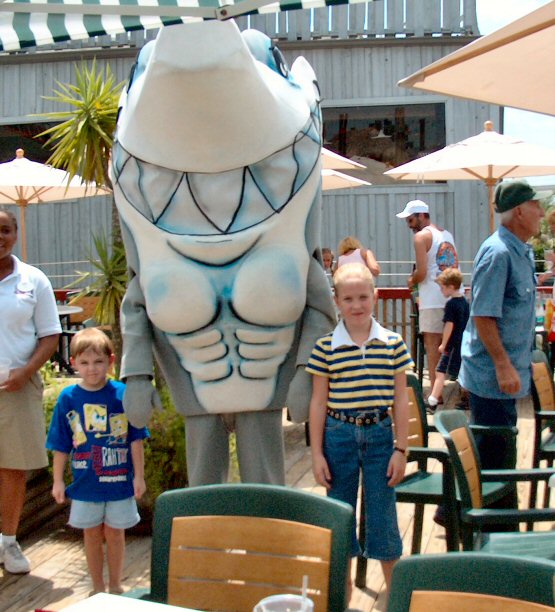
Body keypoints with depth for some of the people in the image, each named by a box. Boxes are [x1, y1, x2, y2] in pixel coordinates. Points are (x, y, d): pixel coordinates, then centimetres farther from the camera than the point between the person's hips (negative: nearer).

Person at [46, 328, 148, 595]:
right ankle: (98, 588, 29)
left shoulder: (123, 394, -9)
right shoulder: (68, 398, -4)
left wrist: (139, 475, -3)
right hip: (85, 482, 1)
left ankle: (115, 586, 29)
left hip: (119, 480, -1)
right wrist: (58, 481, 4)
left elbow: (135, 439, -4)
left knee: (115, 533, 11)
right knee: (92, 534, 14)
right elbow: (61, 446, 3)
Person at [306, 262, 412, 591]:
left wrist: (401, 449, 0)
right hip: (338, 434, 0)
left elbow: (400, 400, 2)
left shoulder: (393, 343, -2)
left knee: (383, 517, 9)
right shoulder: (325, 347, -4)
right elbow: (318, 402, 0)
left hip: (379, 433, 0)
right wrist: (317, 453, -1)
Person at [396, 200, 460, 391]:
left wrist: (411, 281, 6)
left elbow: (421, 272, -15)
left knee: (433, 346, -2)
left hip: (434, 301, -7)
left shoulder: (421, 236, -6)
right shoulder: (447, 234, 17)